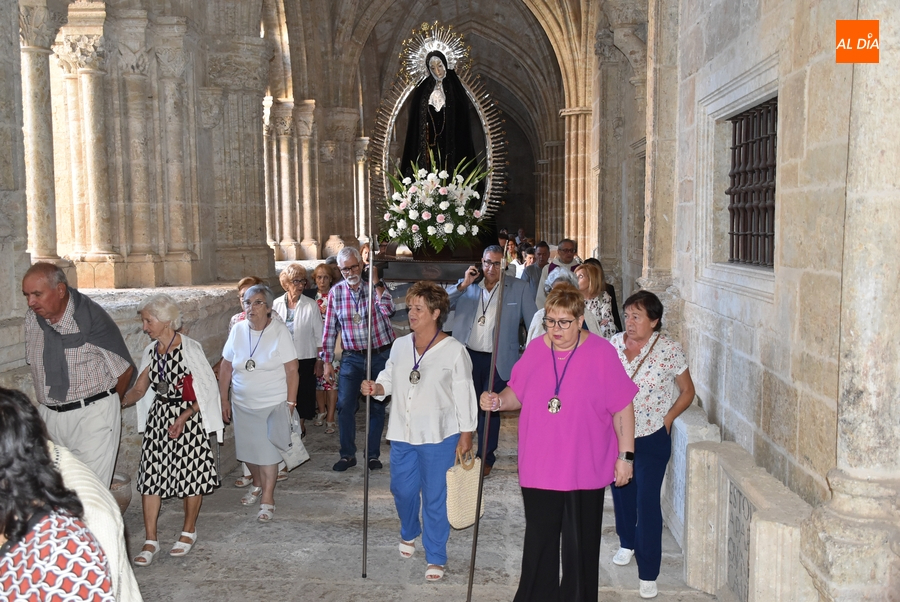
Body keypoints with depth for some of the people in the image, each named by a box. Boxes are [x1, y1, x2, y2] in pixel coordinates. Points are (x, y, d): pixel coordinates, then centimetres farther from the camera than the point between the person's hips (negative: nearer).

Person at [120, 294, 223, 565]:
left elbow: (208, 391, -13)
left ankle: (189, 531, 26)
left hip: (189, 418, -5)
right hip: (159, 416, 5)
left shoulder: (190, 349, -14)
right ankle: (151, 540, 10)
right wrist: (119, 402, -9)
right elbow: (139, 389, 9)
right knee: (150, 474, 1)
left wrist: (184, 418, -21)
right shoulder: (151, 351, 5)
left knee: (191, 475, 5)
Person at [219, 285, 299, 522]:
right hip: (242, 404, 4)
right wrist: (224, 398, 6)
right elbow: (226, 367, 7)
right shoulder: (238, 330, -1)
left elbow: (292, 370, -12)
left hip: (272, 404, -4)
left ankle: (267, 500, 12)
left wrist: (290, 403, -15)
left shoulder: (280, 331, -13)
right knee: (248, 449, 15)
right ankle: (257, 485, 40)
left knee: (267, 452, -1)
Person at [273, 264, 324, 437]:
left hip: (305, 358, -1)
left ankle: (301, 424, 27)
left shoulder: (311, 305, -7)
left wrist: (319, 361, -4)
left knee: (303, 394, 8)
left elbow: (318, 336, -3)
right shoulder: (276, 305, -1)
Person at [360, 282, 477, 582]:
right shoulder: (400, 345, 2)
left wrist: (466, 435, -7)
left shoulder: (454, 350, -12)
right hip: (402, 434, 5)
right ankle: (409, 533, 48)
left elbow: (464, 395, -8)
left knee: (435, 498, 5)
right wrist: (374, 387, -12)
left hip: (438, 437, -5)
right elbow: (389, 380, 11)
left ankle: (435, 558, 22)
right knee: (402, 490, 18)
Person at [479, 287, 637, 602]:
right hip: (538, 468, 3)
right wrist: (498, 401, -7)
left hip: (585, 469, -3)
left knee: (580, 546, 11)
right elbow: (517, 393, 14)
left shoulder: (602, 353, -9)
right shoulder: (535, 350, 2)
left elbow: (623, 408, -5)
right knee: (539, 542, 12)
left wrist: (625, 456, -6)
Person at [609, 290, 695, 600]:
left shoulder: (669, 349, -14)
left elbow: (687, 392, -2)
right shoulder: (615, 344, -4)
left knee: (647, 502, -5)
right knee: (622, 493, 20)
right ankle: (628, 543, 46)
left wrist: (667, 420, -9)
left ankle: (648, 574, 7)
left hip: (652, 438, -4)